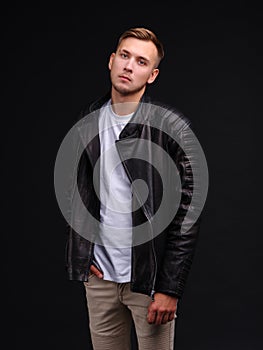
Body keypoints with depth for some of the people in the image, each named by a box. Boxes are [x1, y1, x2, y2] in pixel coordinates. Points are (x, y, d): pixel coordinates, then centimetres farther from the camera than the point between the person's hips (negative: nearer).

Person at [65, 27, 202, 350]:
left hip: (149, 277, -4)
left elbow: (187, 213, -12)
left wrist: (170, 288, -14)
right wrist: (82, 252, 6)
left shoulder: (172, 127, -11)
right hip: (99, 275, 4)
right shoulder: (88, 120, 5)